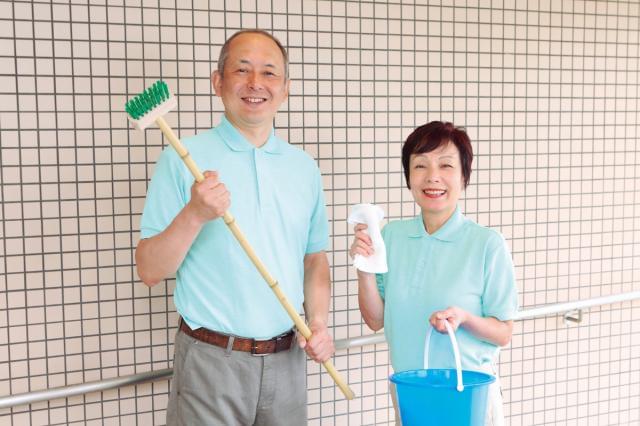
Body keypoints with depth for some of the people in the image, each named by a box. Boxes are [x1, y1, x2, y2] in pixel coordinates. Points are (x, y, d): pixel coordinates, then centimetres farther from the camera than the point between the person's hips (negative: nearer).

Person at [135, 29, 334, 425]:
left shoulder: (304, 167, 8)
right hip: (210, 362, -4)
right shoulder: (183, 159, -6)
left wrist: (319, 322, -1)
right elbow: (150, 270, -8)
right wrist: (194, 215, -23)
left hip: (287, 360, 4)